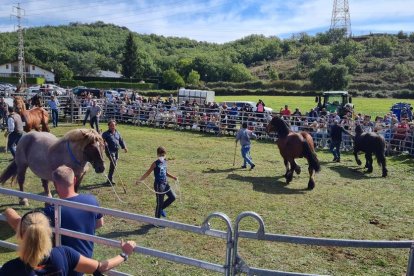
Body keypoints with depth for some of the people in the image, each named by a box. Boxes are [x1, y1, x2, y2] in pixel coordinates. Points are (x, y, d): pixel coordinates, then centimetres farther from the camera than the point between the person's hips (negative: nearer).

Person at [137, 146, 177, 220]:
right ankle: (157, 218, 16)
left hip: (165, 183, 7)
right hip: (158, 184, -7)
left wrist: (173, 177, 12)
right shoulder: (155, 163, -13)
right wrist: (140, 180, -19)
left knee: (173, 197, 4)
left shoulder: (165, 162, 7)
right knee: (160, 202, 0)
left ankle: (161, 208, 23)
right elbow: (148, 173, -11)